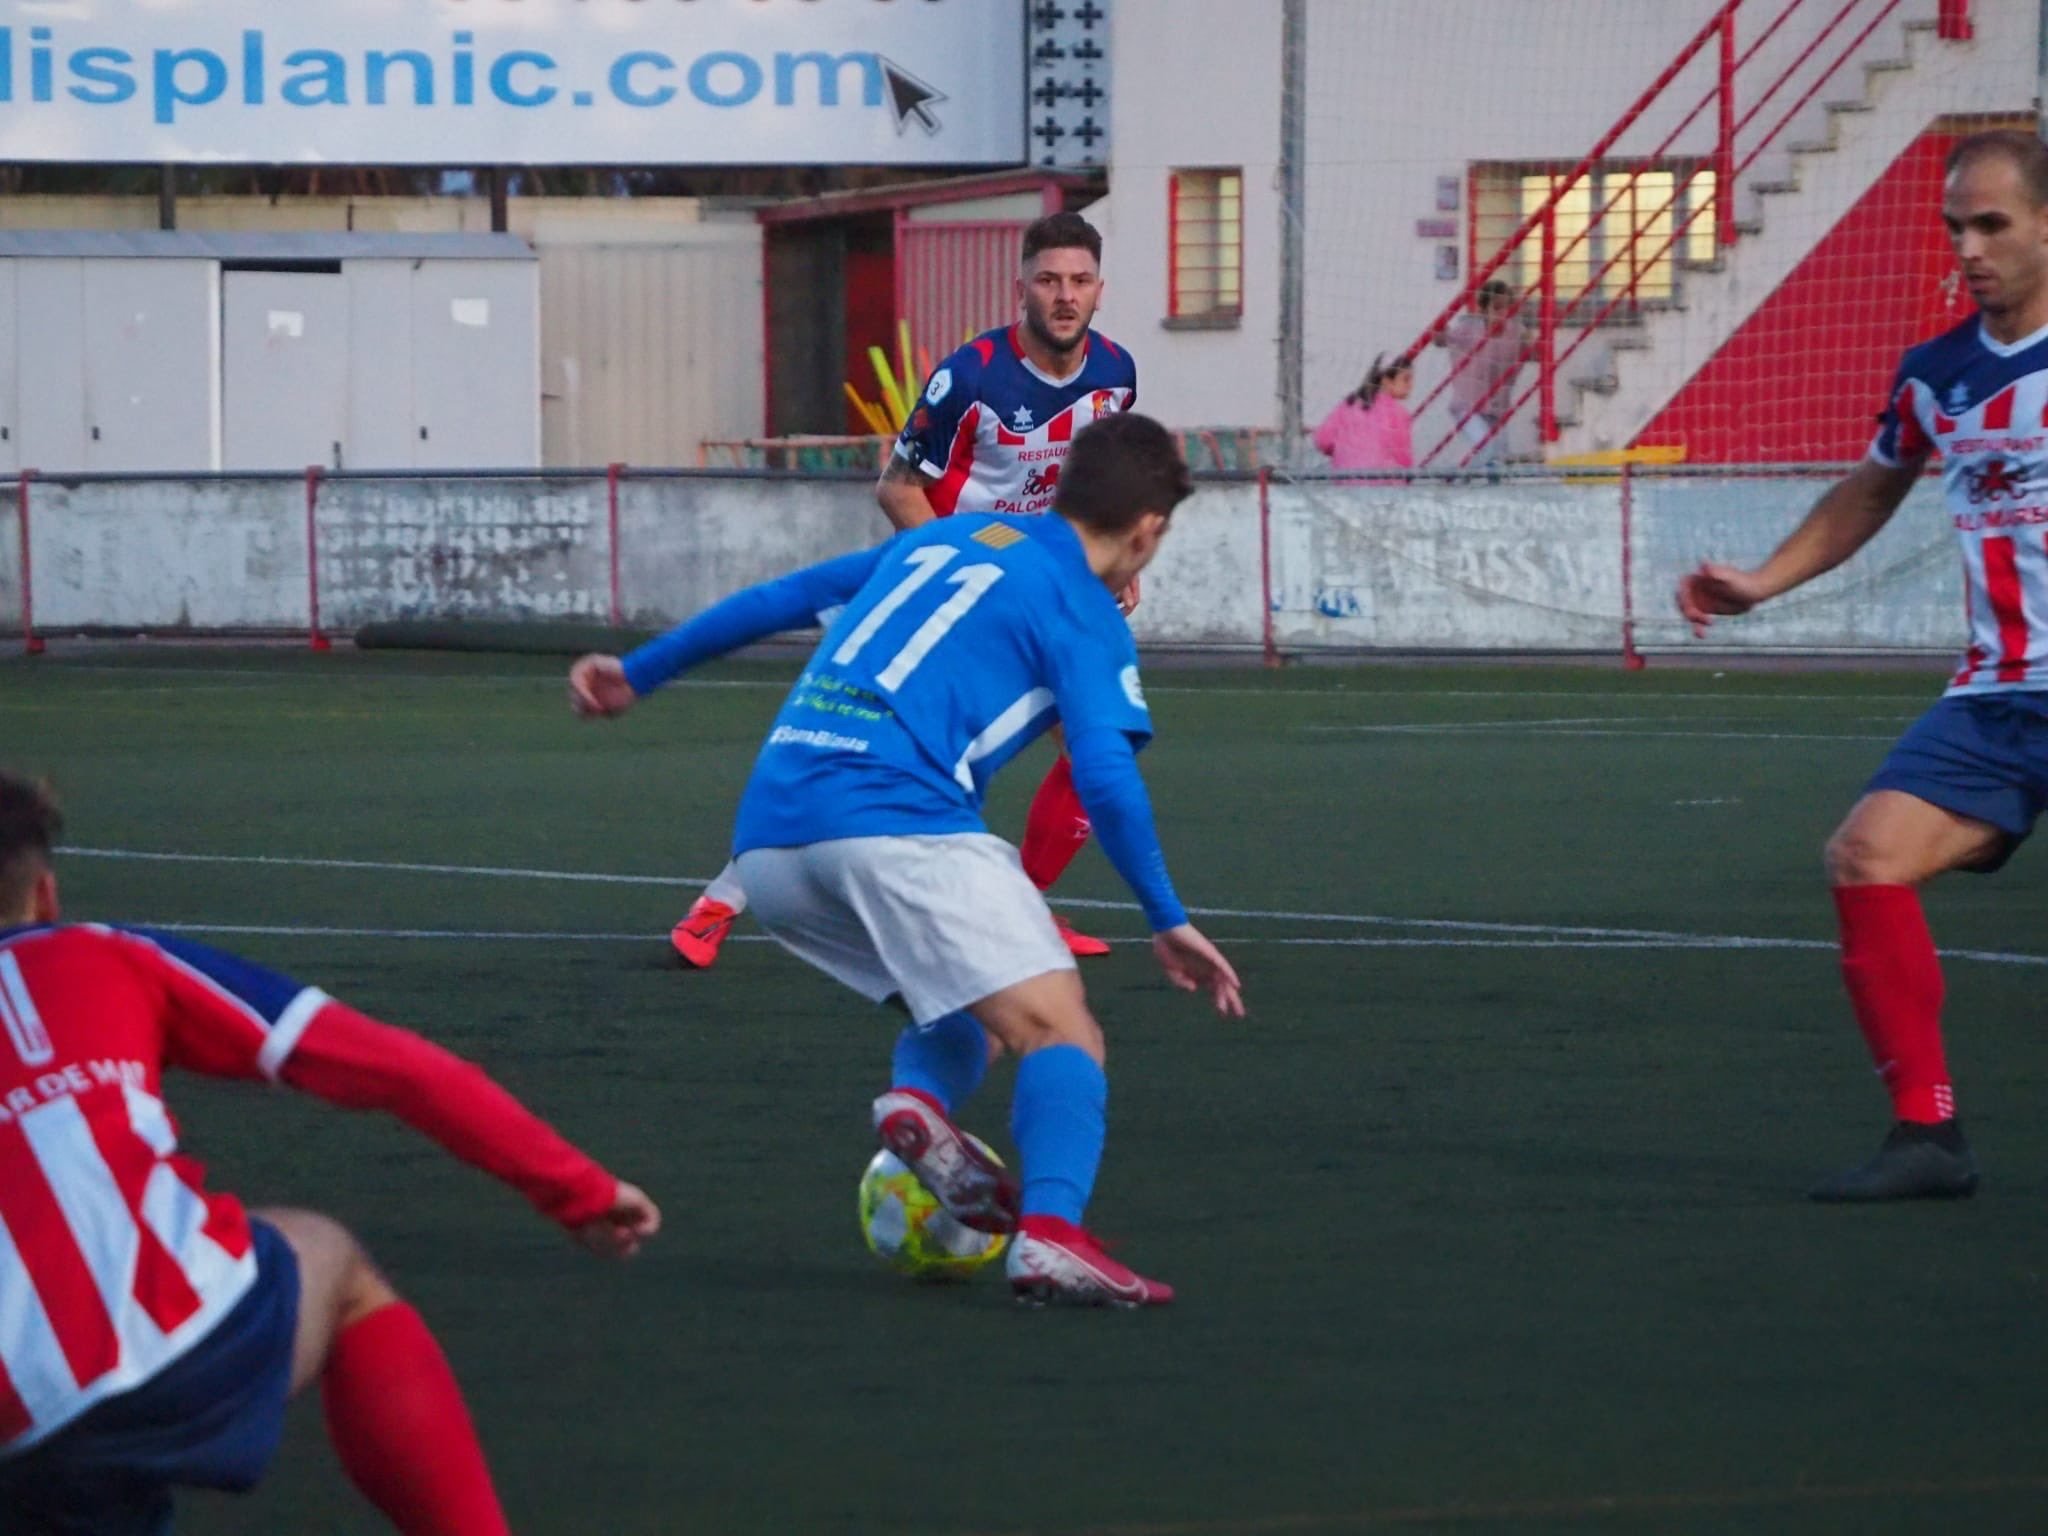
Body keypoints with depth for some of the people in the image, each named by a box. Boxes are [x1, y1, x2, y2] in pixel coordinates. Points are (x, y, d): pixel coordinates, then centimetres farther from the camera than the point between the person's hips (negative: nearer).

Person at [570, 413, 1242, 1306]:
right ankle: (1051, 1234, -34)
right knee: (1061, 1032, -9)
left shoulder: (943, 537, 26)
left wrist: (640, 672, 36)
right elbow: (1105, 778, -6)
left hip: (766, 842, 7)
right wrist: (1168, 921, 0)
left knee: (963, 1004, 25)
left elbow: (783, 597, 29)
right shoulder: (1085, 614, 7)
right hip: (897, 824, -7)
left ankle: (919, 1098, -7)